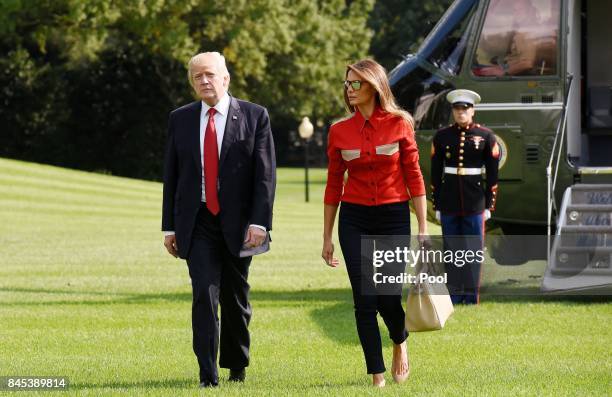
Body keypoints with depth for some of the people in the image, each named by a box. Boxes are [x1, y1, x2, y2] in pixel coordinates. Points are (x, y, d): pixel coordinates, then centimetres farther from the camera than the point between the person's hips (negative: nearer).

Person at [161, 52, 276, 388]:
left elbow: (265, 174, -6)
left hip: (237, 223, -1)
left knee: (235, 299, 10)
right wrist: (169, 226, 5)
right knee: (204, 295, -12)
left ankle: (236, 367, 29)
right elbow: (170, 175, 8)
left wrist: (259, 222, -14)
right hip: (197, 223, 1)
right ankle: (208, 375, -14)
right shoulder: (180, 119, 6)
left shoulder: (254, 117, -2)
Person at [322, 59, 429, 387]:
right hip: (354, 219, 2)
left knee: (388, 298, -3)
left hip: (393, 216, -2)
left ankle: (400, 343, 31)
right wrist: (327, 237, 8)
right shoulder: (339, 131, 2)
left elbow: (414, 177, -1)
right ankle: (377, 375, 5)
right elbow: (333, 185, 8)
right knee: (364, 301, -3)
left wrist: (423, 228, -5)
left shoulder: (399, 124, -3)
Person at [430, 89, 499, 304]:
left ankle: (472, 295, 5)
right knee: (452, 250, 4)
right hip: (449, 202, 1)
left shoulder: (486, 136, 1)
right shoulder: (442, 137, 5)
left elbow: (492, 174, 2)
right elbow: (435, 173, 7)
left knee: (473, 250, 0)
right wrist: (437, 205, 5)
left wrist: (489, 204, -2)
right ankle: (454, 294, 9)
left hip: (474, 203, -1)